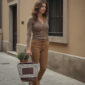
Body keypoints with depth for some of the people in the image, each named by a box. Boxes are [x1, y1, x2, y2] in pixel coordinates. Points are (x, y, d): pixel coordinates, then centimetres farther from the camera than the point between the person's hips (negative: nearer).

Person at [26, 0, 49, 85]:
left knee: (43, 68, 5)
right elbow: (28, 34, -11)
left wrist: (47, 45, 15)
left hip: (45, 45, 5)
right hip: (35, 44, -5)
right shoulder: (31, 19, -8)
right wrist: (28, 48, -18)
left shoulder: (45, 18, 9)